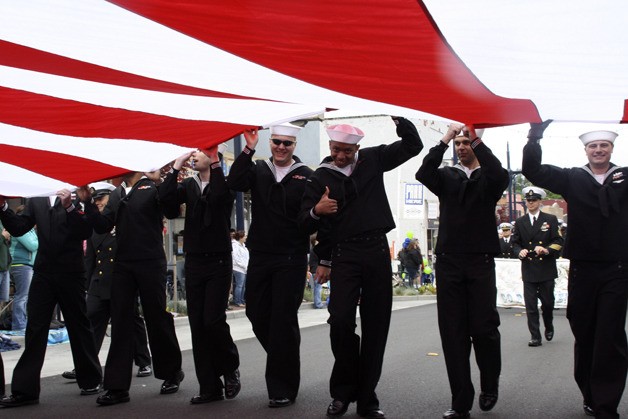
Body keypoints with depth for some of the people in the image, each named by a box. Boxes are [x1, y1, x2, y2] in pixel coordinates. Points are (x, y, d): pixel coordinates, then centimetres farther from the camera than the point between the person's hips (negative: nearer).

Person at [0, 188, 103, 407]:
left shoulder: (78, 197, -2)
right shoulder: (35, 200, 10)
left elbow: (86, 232, -12)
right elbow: (18, 229, 5)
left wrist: (69, 207, -24)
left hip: (71, 274, -3)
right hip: (43, 272, 3)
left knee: (79, 327, 8)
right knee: (34, 329, 1)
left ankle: (91, 380, 23)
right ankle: (24, 390, 4)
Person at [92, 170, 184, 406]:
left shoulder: (153, 188, -1)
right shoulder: (117, 194, 15)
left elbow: (172, 212, -15)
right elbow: (102, 227, 10)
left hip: (150, 263, -5)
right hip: (122, 264, 5)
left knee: (157, 318, 5)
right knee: (120, 322, 3)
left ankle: (172, 373, 24)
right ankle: (117, 386, 6)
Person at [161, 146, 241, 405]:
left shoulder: (223, 183, -1)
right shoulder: (188, 184, 12)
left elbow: (217, 197, -25)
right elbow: (167, 199, -6)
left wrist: (214, 163, -19)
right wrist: (176, 167, -6)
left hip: (218, 261, -5)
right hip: (194, 262, 5)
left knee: (213, 320, -12)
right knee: (197, 325, 3)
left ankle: (230, 367, 16)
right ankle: (209, 387, 11)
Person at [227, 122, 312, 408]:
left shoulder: (306, 176, -1)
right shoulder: (258, 170, 7)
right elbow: (234, 183, -11)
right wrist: (248, 150, -18)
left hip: (292, 260, -4)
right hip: (259, 257, 4)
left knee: (283, 320, -2)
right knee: (257, 314, 9)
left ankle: (283, 388, 11)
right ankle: (282, 368, 32)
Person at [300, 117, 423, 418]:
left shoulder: (373, 159, 9)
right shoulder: (321, 177, 3)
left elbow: (412, 145, 11)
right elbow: (306, 223, 1)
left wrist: (398, 117, -2)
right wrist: (316, 211, -20)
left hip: (377, 250, 2)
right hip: (343, 255, -2)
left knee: (376, 325, 3)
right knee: (341, 320, -14)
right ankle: (343, 392, 7)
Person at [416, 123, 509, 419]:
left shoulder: (488, 177, 9)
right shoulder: (447, 176, 14)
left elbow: (501, 176, -15)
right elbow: (423, 174, -7)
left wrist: (477, 141, -14)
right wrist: (444, 141, -11)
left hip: (481, 262, -2)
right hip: (449, 262, 2)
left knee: (485, 328, -4)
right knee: (453, 333, 0)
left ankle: (489, 387, 22)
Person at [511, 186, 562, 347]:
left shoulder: (550, 219, 4)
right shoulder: (520, 222, 10)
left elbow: (558, 241, 0)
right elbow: (515, 242, 11)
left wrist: (546, 250, -18)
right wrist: (520, 251, -11)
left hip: (546, 269, -1)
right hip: (528, 269, 1)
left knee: (547, 302, 7)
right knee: (530, 305, -4)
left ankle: (549, 328, 33)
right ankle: (535, 336, 0)